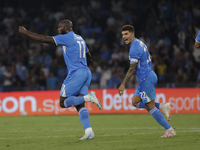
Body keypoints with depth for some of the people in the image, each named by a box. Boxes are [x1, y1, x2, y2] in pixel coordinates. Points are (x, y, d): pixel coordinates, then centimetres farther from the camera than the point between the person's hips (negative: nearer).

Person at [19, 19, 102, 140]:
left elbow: (44, 39, -7)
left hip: (76, 73, -8)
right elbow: (89, 59, 28)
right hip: (86, 73, 8)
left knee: (63, 103, -4)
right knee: (79, 105, 4)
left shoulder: (66, 38, -5)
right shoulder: (80, 38, 21)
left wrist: (25, 32, 1)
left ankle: (88, 97, -21)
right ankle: (89, 132, -9)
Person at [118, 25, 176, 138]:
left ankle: (170, 130, -1)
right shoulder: (140, 43, 13)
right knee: (135, 101, 12)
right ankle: (163, 106, 8)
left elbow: (132, 69, -20)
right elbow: (149, 58, 24)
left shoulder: (134, 48, -17)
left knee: (150, 107, -5)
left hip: (146, 79, -10)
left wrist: (123, 84, -18)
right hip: (149, 75, 10)